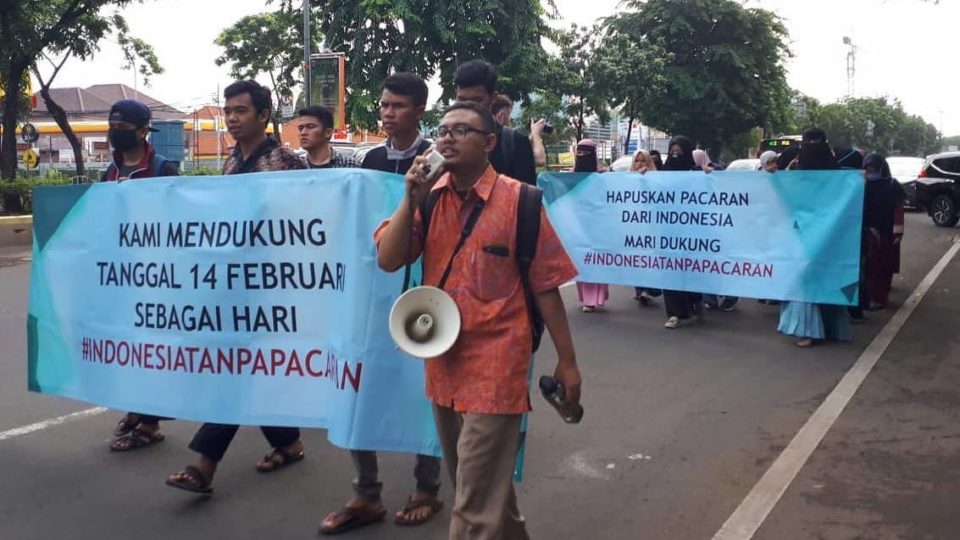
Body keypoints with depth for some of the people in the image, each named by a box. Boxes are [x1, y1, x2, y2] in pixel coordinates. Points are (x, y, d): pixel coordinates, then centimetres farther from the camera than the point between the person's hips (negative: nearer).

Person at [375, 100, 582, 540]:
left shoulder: (518, 200, -10)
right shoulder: (429, 198, 3)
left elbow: (545, 286, -7)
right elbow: (388, 260, -5)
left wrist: (567, 361, -4)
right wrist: (412, 199, -16)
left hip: (495, 366, -6)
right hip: (442, 362, 6)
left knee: (475, 503, -2)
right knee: (481, 483, 23)